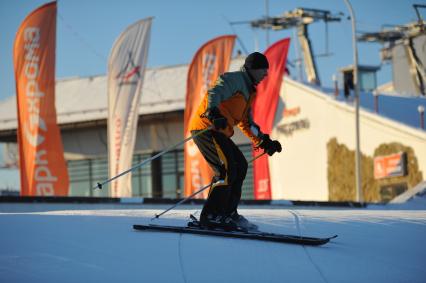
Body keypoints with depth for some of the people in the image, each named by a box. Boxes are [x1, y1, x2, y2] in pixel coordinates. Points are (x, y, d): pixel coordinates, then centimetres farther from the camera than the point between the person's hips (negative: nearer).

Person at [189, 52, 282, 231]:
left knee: (240, 166, 11)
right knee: (227, 170, -18)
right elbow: (214, 93, -23)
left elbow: (246, 123, 34)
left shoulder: (248, 91, 27)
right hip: (206, 128, -10)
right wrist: (213, 113, -42)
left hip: (218, 133, 10)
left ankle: (228, 214, 14)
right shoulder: (234, 79, -4)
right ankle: (210, 216, -17)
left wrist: (263, 141, 26)